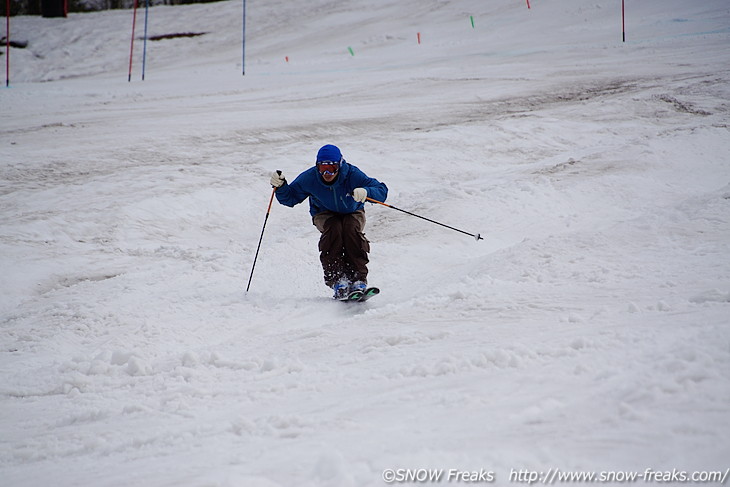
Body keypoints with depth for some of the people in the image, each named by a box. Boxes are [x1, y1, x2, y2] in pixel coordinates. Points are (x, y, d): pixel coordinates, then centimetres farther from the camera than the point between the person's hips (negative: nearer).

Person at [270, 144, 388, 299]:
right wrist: (280, 186, -28)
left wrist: (366, 192, -50)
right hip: (325, 215, 1)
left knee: (351, 228, -34)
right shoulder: (309, 178, -21)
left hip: (352, 213, -1)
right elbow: (290, 198, -7)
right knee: (333, 228, -33)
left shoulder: (353, 175, -27)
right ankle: (338, 280, -36)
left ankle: (359, 279, -34)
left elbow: (381, 191, -29)